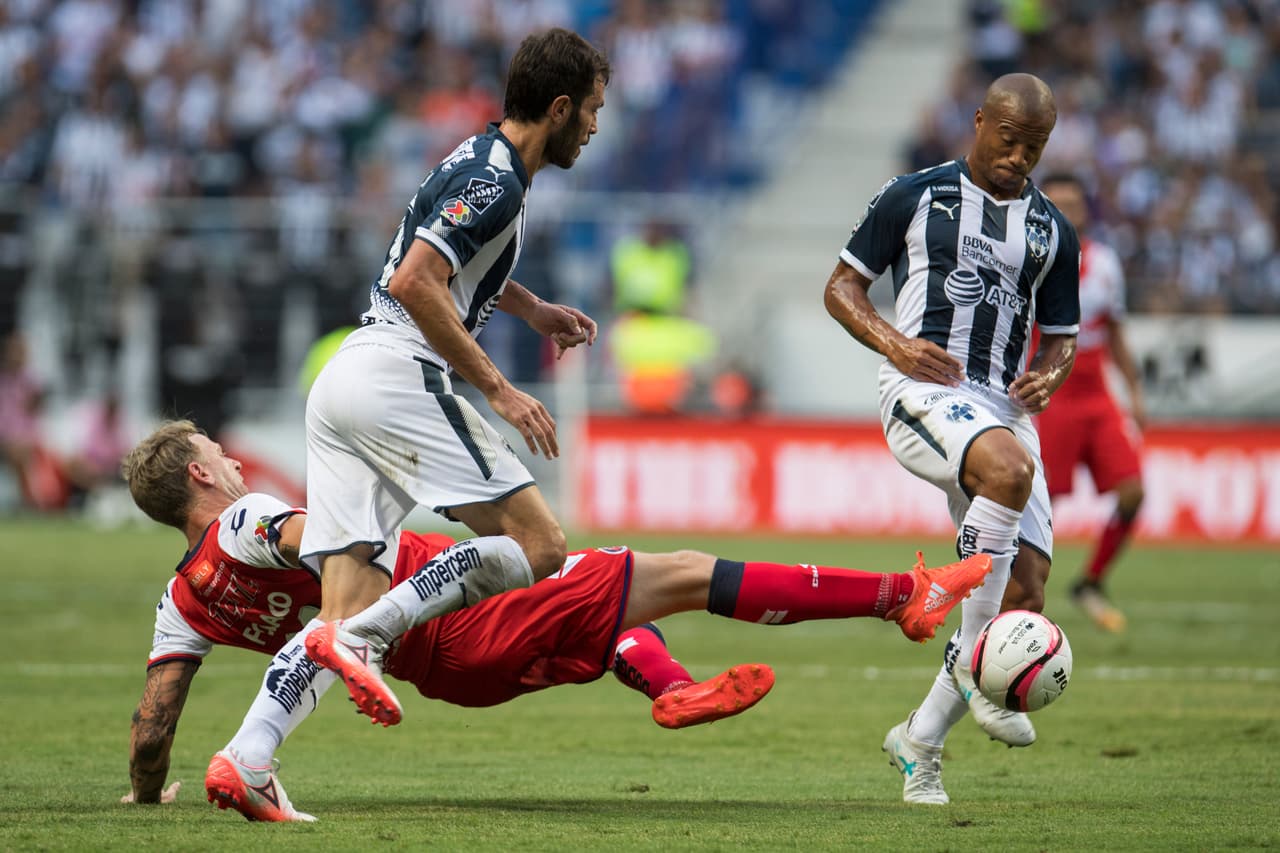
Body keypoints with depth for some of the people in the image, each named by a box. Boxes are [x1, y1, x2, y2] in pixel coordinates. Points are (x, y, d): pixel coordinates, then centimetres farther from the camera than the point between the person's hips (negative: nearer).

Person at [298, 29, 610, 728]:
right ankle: (360, 638, -23)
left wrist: (532, 310, 34)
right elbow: (415, 283, -20)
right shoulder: (496, 182, -9)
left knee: (347, 611, 0)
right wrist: (498, 390, -17)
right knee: (538, 546, -10)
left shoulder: (477, 160, 22)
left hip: (336, 382, 10)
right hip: (395, 376, -10)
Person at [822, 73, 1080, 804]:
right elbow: (843, 286, 8)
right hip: (924, 394, -5)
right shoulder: (914, 197, 6)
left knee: (1024, 598, -7)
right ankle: (974, 659, -28)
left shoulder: (1053, 231, 16)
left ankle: (921, 740, 10)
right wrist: (895, 344, -11)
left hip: (1005, 408, 5)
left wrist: (1050, 374, -3)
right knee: (1008, 468, -38)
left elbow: (1061, 336, 22)